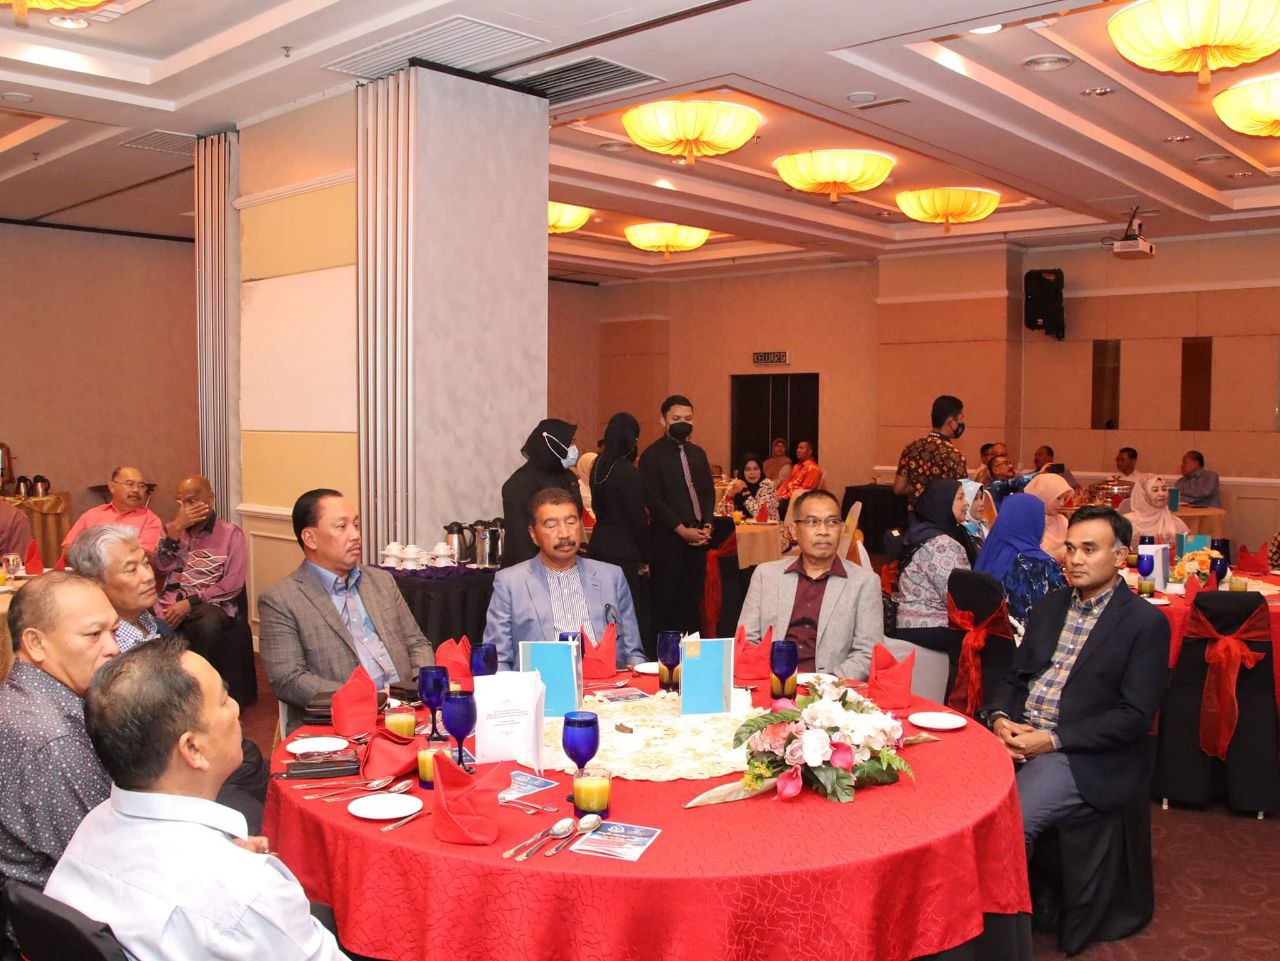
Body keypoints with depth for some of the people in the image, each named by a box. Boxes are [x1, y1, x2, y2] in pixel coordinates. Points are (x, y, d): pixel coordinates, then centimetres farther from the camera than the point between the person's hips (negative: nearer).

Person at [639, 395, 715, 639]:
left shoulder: (698, 453, 15)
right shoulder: (652, 455, -6)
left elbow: (709, 491, 16)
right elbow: (653, 500, -12)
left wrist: (707, 525, 0)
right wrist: (682, 530, -14)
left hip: (698, 537, 6)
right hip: (668, 539, -6)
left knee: (692, 600, 9)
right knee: (664, 601, -1)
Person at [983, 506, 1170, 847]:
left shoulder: (1147, 623, -3)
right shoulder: (1049, 605, 16)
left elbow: (1135, 716, -9)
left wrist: (1053, 740, -16)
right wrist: (999, 718, -5)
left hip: (1082, 756, -5)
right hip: (1015, 737, 5)